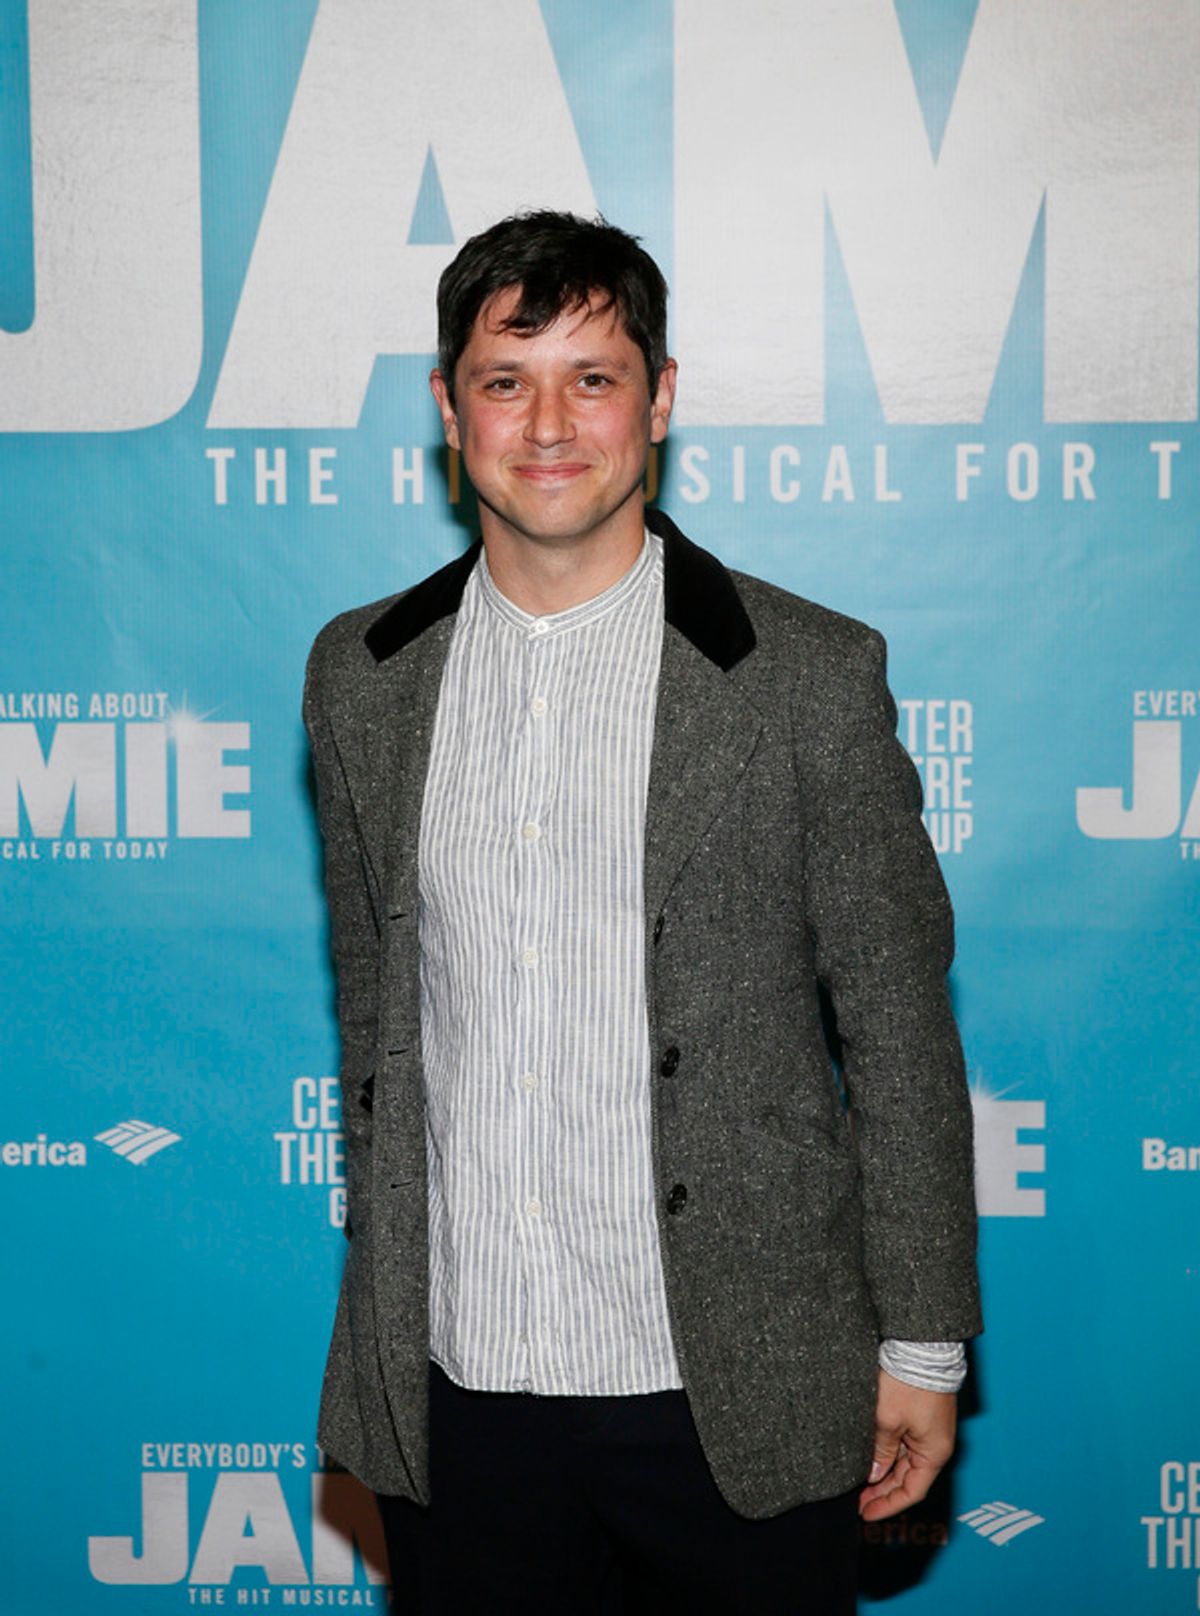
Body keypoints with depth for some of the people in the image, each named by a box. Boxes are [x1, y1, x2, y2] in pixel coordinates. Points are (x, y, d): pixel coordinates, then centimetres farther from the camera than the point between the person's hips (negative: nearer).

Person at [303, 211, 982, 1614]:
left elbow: (899, 1027, -3)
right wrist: (382, 1306, 14)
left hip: (733, 1393, -2)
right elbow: (373, 1001, 11)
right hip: (452, 1392, 3)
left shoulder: (812, 676, -7)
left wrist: (923, 1344, -2)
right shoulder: (361, 675, 4)